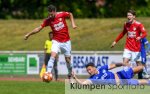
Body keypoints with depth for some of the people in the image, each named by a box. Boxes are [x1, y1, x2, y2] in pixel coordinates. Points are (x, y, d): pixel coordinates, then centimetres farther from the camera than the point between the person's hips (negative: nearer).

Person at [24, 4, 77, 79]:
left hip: (66, 41, 1)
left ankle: (70, 75, 29)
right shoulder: (48, 20, -11)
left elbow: (70, 14, 9)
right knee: (53, 56, -23)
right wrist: (29, 34, -9)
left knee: (68, 59, 6)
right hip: (56, 41, -1)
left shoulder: (62, 14, -11)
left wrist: (73, 24, -3)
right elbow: (39, 28, -7)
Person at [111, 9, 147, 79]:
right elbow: (123, 33, 23)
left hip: (136, 47, -4)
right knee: (125, 61, -13)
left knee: (138, 63, 3)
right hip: (128, 47, 4)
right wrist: (115, 41, 27)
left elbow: (145, 33, -21)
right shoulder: (126, 24, 6)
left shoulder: (138, 24, -11)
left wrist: (140, 37, -43)